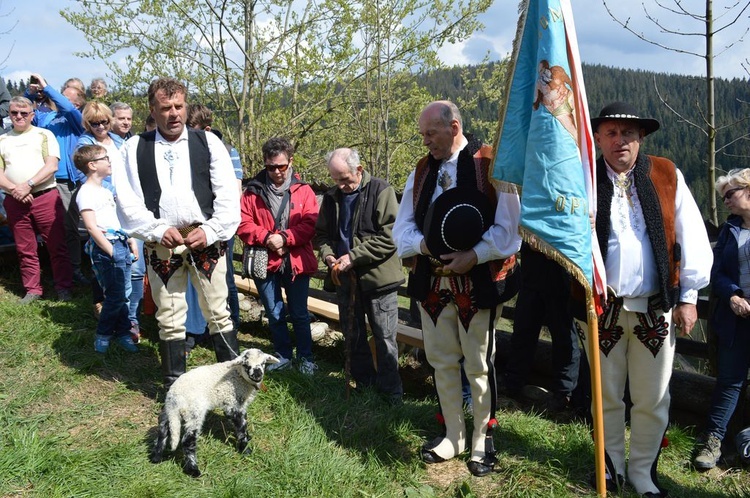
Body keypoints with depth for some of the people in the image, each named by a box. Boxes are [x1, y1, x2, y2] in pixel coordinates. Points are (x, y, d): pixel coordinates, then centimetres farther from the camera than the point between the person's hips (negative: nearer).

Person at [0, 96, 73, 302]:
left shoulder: (44, 135, 6)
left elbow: (52, 166, -5)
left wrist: (28, 185, -13)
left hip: (46, 197, -3)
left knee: (57, 246, -2)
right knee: (25, 249, 7)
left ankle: (64, 288, 7)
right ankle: (32, 290, 16)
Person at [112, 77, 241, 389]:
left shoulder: (208, 142, 6)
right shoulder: (134, 148, 7)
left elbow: (228, 195, 1)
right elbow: (126, 199, 0)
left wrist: (210, 231, -10)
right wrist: (158, 230, -10)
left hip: (206, 241, 0)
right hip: (160, 245, 1)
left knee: (218, 312, 4)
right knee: (169, 317, 8)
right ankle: (174, 384, 22)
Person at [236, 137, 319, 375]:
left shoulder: (303, 190, -1)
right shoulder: (253, 191, 1)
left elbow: (310, 224, -9)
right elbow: (243, 224, -3)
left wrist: (284, 238, -19)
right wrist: (266, 238, -18)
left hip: (296, 262, -1)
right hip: (264, 262, 1)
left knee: (299, 313, 10)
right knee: (274, 314, 14)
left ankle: (305, 357, 25)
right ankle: (282, 355, 30)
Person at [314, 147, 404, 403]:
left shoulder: (381, 191, -11)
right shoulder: (331, 197, 7)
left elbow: (389, 237, -18)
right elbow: (322, 233, 16)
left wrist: (353, 256, -20)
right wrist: (328, 254, -6)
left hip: (378, 276, -5)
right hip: (346, 279, 6)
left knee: (385, 338, 2)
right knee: (354, 335, 17)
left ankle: (390, 392, 17)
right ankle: (363, 384, 33)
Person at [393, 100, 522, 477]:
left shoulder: (491, 166, -7)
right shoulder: (421, 171, 10)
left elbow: (508, 227, -10)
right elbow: (403, 226, 9)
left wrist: (473, 256, -20)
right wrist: (422, 244, -11)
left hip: (477, 282, -5)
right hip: (431, 281, 5)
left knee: (479, 366, 5)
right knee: (442, 362, 14)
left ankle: (483, 440, 23)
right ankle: (453, 436, 30)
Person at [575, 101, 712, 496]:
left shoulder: (666, 175, 2)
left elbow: (692, 238, 2)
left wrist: (688, 296, -1)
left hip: (655, 308, 0)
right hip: (602, 308, 0)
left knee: (652, 400, 9)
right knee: (607, 395, 13)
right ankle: (612, 464, 33)